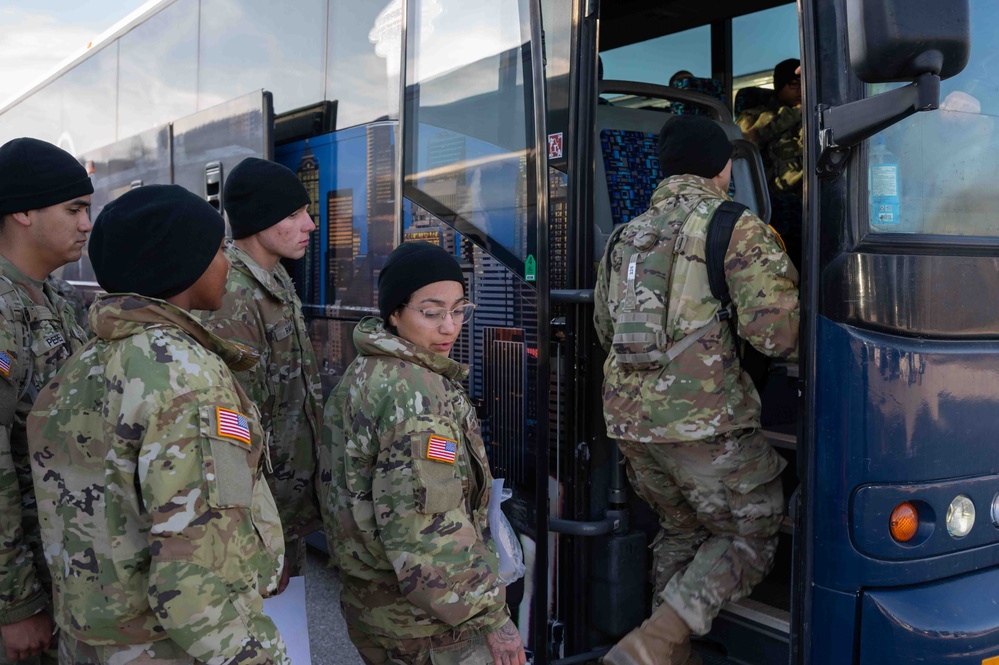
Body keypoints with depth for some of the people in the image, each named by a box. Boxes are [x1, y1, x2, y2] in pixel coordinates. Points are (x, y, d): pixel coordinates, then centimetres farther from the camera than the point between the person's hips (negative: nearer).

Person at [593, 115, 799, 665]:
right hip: (704, 421, -7)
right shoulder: (736, 228, -4)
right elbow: (776, 331, -14)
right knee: (751, 534, 10)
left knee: (681, 530, 24)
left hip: (628, 418, 7)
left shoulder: (625, 236, 16)